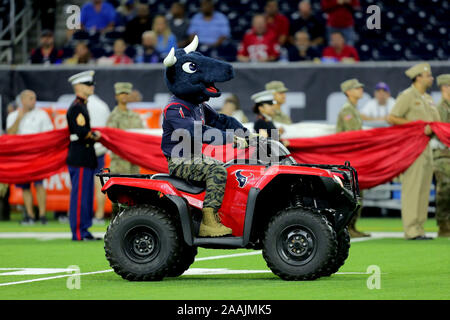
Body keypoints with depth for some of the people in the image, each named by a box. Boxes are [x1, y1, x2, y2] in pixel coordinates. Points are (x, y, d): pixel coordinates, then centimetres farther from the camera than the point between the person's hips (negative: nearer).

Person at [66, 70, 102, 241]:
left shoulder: (81, 106, 18)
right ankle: (78, 232, -6)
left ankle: (83, 231, 15)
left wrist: (92, 136, 13)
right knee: (80, 196, -8)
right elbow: (81, 133, -23)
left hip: (85, 160, 10)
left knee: (85, 196, 12)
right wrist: (95, 136, -7)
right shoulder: (77, 108, -14)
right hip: (80, 160, -10)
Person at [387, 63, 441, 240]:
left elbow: (436, 120, 15)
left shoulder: (428, 99, 19)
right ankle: (411, 230, -11)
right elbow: (391, 118, -11)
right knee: (412, 188, -10)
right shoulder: (407, 96, -5)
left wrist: (430, 128, -9)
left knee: (424, 189, 7)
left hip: (425, 147, 8)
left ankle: (419, 229, 11)